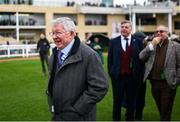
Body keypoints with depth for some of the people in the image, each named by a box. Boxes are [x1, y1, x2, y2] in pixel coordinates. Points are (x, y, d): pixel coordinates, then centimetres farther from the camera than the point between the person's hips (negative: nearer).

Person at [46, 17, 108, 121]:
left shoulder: (88, 55, -17)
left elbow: (100, 87, -21)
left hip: (77, 117, -6)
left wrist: (76, 109, -18)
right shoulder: (55, 55, 6)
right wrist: (52, 104, 7)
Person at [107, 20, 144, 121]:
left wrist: (139, 74, -3)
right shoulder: (113, 42, 2)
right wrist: (111, 72, -1)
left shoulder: (138, 42, 1)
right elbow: (110, 59, 5)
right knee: (117, 101, 10)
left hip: (133, 77, 0)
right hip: (117, 76, 0)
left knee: (132, 101, 12)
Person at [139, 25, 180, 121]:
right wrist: (152, 45, -11)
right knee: (161, 110, 17)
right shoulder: (151, 45, 9)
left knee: (166, 112, 3)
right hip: (154, 83, 4)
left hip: (168, 84, -4)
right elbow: (141, 57, -4)